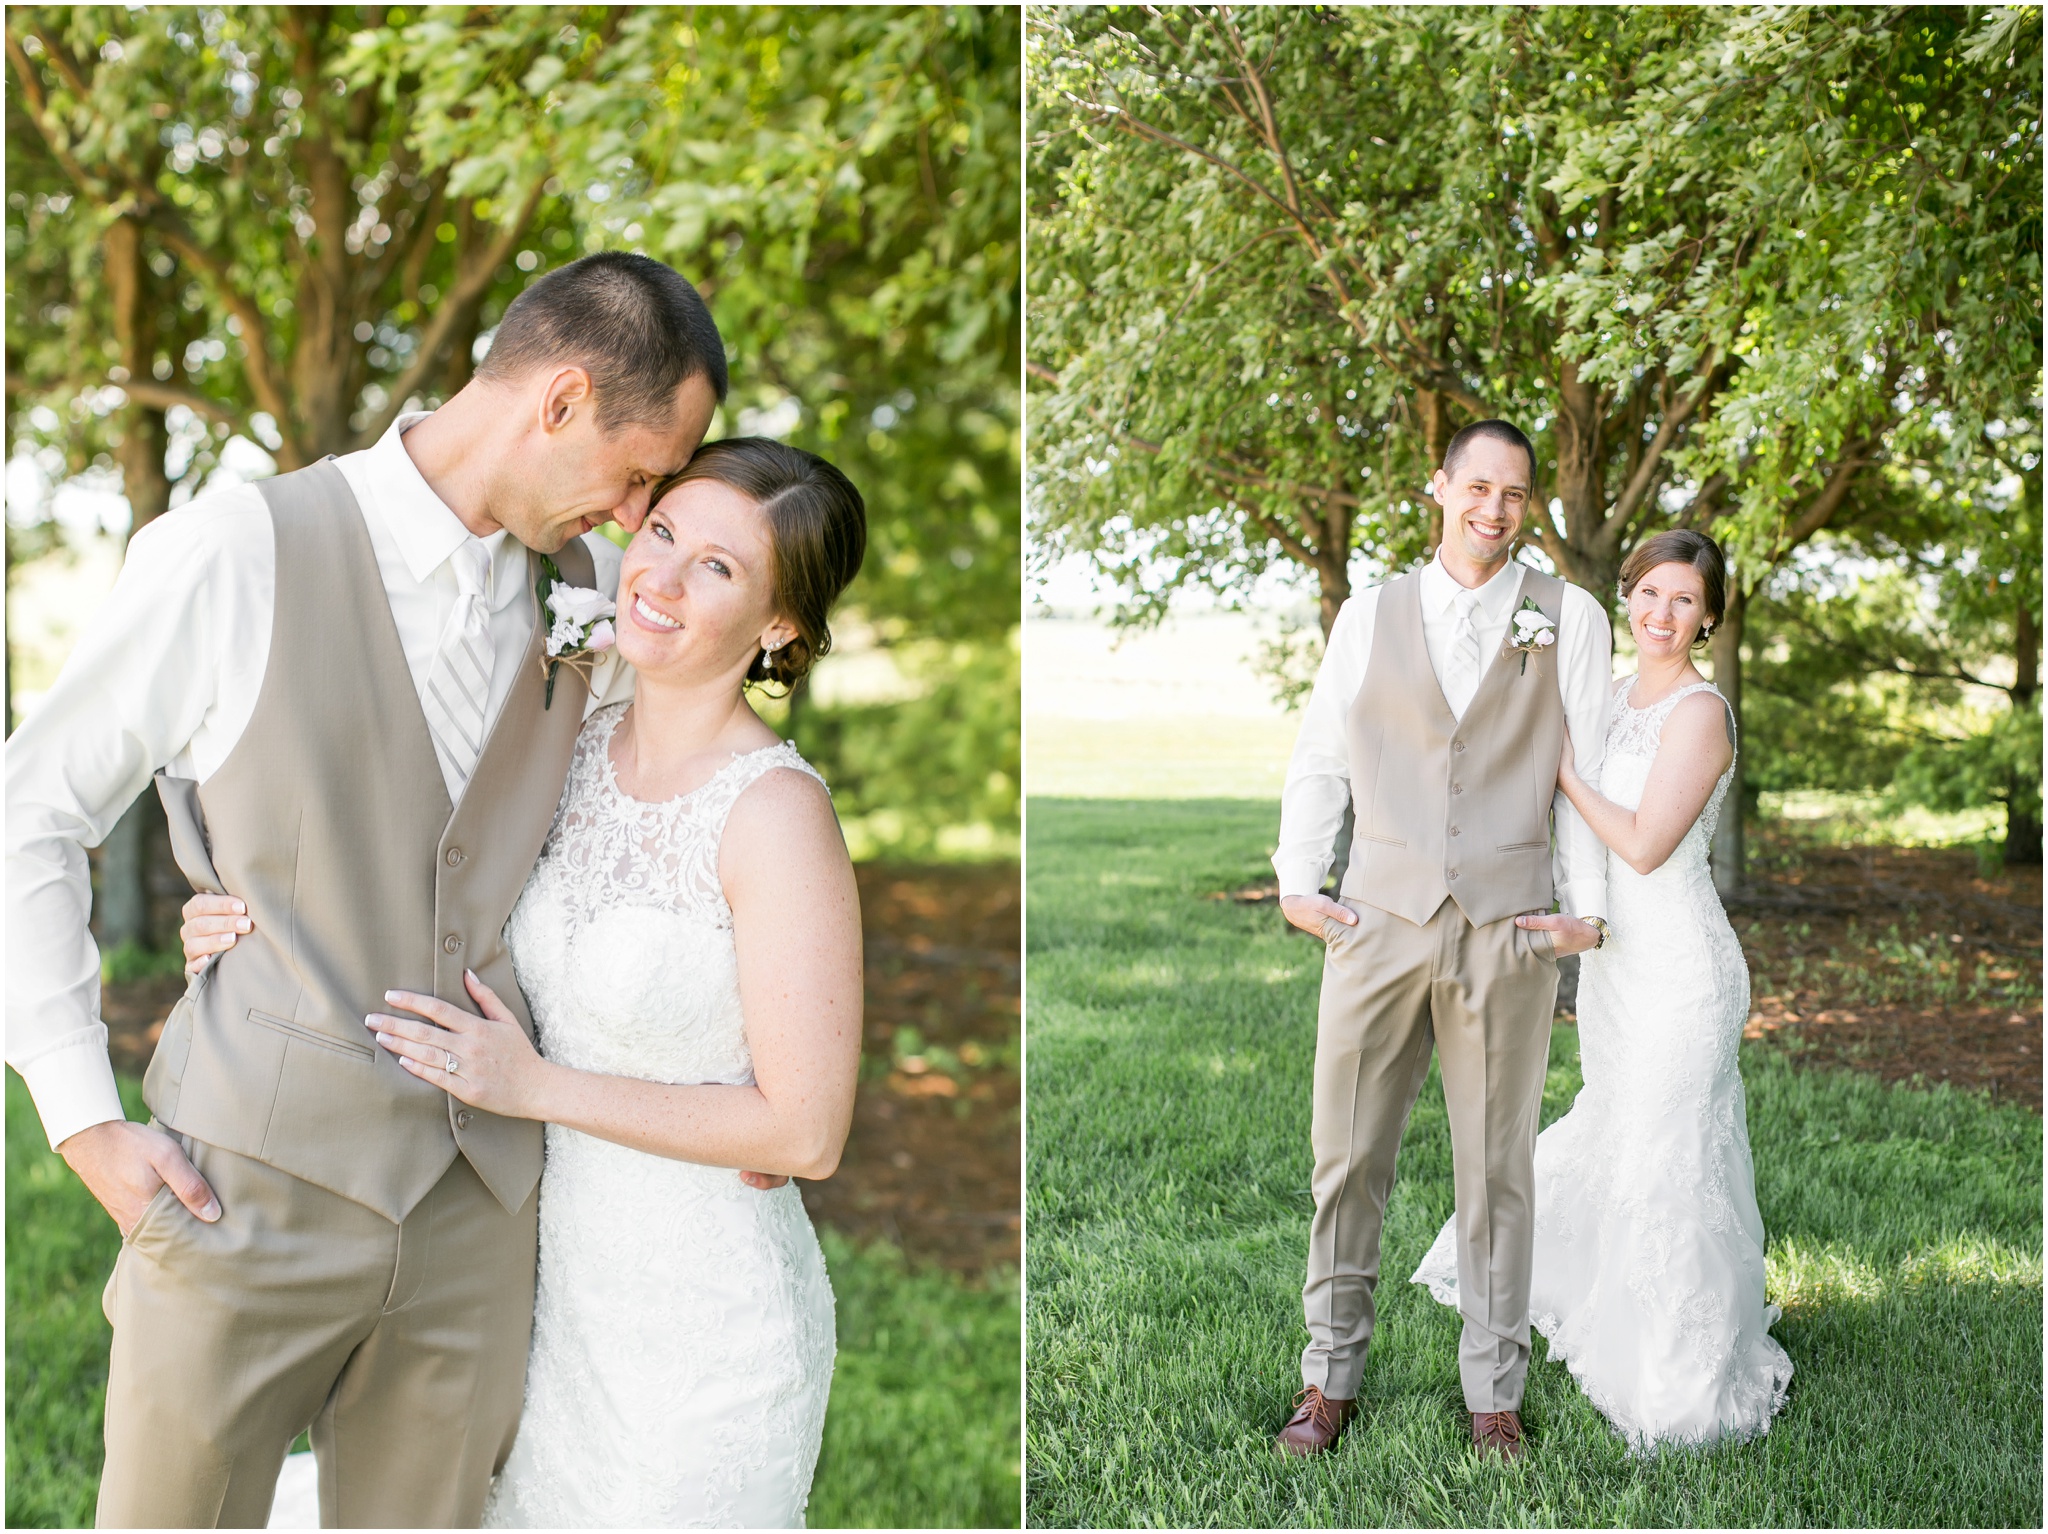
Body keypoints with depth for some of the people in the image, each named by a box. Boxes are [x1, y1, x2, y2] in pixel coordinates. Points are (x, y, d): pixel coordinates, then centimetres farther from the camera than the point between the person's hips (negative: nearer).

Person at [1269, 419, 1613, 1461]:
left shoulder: (1569, 619, 6)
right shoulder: (1370, 613, 10)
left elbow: (1587, 770, 6)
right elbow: (1320, 758, 11)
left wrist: (1588, 907, 0)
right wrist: (1296, 883, 3)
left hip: (1509, 927, -1)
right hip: (1379, 918, 1)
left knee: (1498, 1168, 6)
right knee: (1347, 1158, 4)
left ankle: (1494, 1395, 17)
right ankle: (1331, 1379, 16)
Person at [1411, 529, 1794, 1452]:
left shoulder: (1699, 711, -16)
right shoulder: (1619, 695, 9)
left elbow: (1644, 845, -21)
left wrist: (1564, 771, -14)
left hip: (1677, 965, -8)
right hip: (1614, 955, 8)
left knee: (1668, 1161, 1)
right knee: (1614, 1136, 21)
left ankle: (1698, 1382, 17)